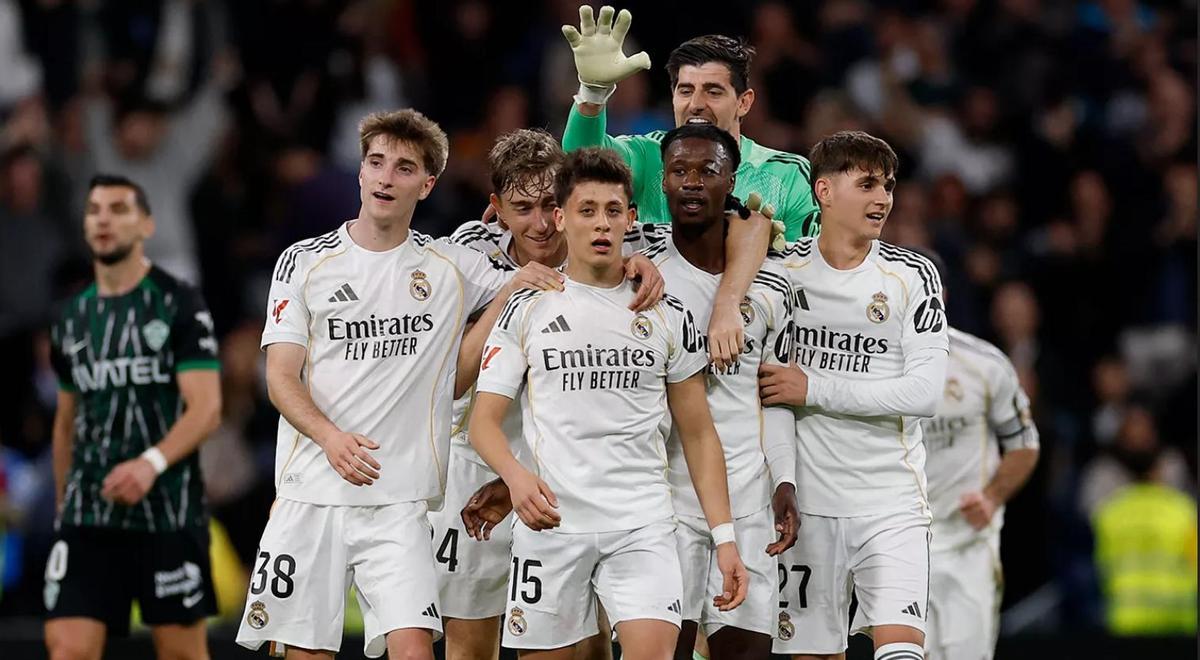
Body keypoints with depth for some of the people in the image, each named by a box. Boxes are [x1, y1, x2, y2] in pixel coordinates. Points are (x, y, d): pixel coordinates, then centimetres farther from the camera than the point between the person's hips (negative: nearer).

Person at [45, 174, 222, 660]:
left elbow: (207, 409, -12)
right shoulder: (72, 317, 12)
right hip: (87, 517, 4)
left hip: (168, 511, -4)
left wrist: (152, 462, -28)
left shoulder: (180, 305, -4)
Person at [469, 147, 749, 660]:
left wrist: (724, 537, 3)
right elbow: (484, 420, 3)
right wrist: (516, 476, -19)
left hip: (643, 524, 0)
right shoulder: (527, 311, 6)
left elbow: (698, 434, 11)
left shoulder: (667, 317, 9)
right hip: (550, 521, 0)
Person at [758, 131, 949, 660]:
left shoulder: (913, 275, 1)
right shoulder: (782, 268, 3)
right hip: (806, 497, 1)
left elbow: (925, 392, -8)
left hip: (891, 500, -1)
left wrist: (814, 389, -12)